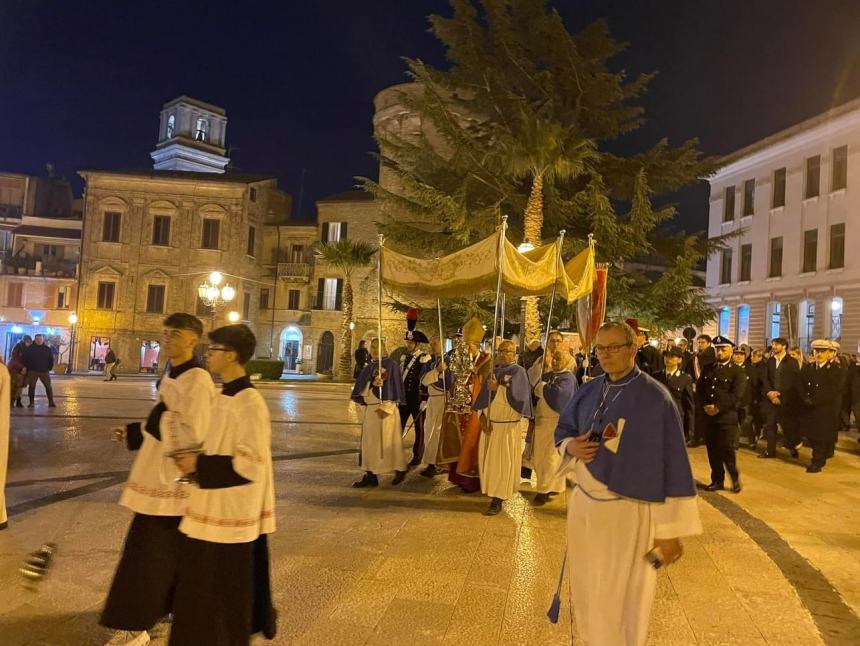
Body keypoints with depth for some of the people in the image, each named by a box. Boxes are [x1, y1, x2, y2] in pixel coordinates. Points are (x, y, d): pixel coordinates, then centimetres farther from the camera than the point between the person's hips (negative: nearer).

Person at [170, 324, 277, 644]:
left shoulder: (249, 403, -22)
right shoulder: (224, 397, 7)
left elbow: (251, 464, -24)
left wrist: (200, 465, -20)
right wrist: (195, 457, 5)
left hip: (231, 514, -10)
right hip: (212, 509, 10)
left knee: (225, 593, 6)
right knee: (201, 589, 23)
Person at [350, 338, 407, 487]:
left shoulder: (391, 365, -6)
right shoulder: (369, 367, 14)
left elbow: (394, 386, -12)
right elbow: (362, 386, 7)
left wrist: (386, 408, -20)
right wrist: (372, 384, -16)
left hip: (385, 408, -7)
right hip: (370, 408, 7)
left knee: (387, 441, -2)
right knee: (370, 442, 5)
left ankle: (400, 470, 15)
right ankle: (371, 475, 8)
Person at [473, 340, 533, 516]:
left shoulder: (519, 372, -6)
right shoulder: (494, 372, 12)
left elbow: (516, 396, -20)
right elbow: (484, 396, 6)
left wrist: (497, 388, -23)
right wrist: (482, 416, -6)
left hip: (508, 425, -6)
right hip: (490, 423, 6)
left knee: (502, 461, -2)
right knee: (489, 460, 10)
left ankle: (498, 499, 1)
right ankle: (494, 492, 25)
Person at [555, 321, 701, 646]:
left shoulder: (656, 399, -15)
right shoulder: (588, 391, 3)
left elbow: (672, 466, -14)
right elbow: (563, 430, 16)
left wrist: (669, 530, -14)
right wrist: (571, 447, -8)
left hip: (627, 513, -5)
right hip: (583, 505, 5)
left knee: (622, 599, 11)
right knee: (587, 591, 19)